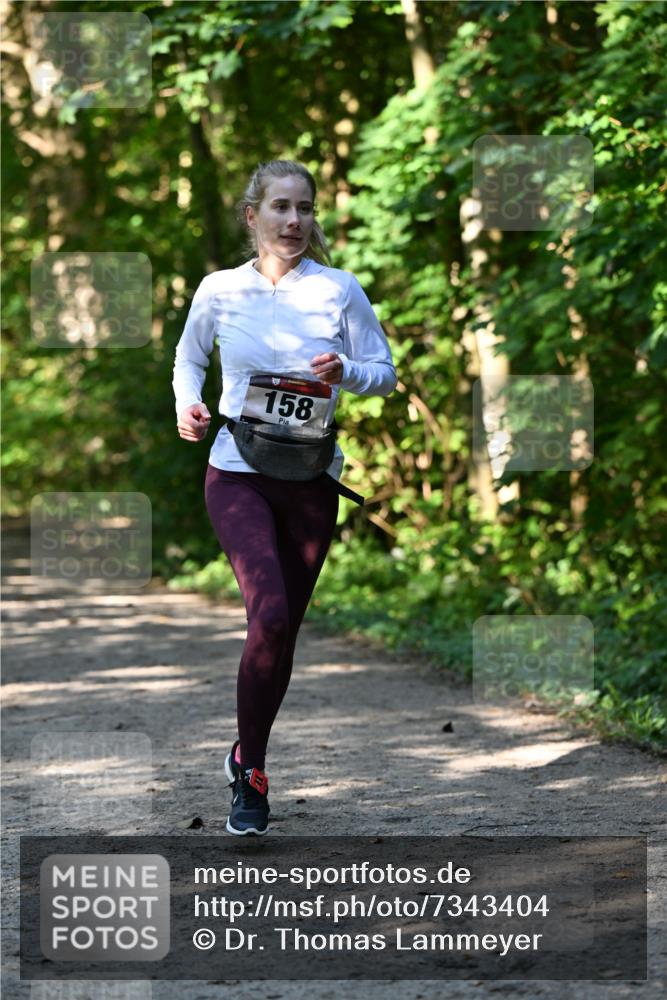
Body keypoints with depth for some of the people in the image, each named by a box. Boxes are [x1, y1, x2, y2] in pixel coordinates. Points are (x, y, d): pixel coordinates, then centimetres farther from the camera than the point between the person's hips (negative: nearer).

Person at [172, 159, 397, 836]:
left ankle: (247, 760, 30)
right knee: (269, 612, -22)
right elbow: (189, 358, 19)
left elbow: (384, 373, 5)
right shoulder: (220, 291, 1)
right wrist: (187, 405, -1)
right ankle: (250, 770, -6)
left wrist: (345, 373, -16)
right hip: (237, 474, -2)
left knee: (283, 629, 7)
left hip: (311, 479, 2)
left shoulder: (339, 289, 0)